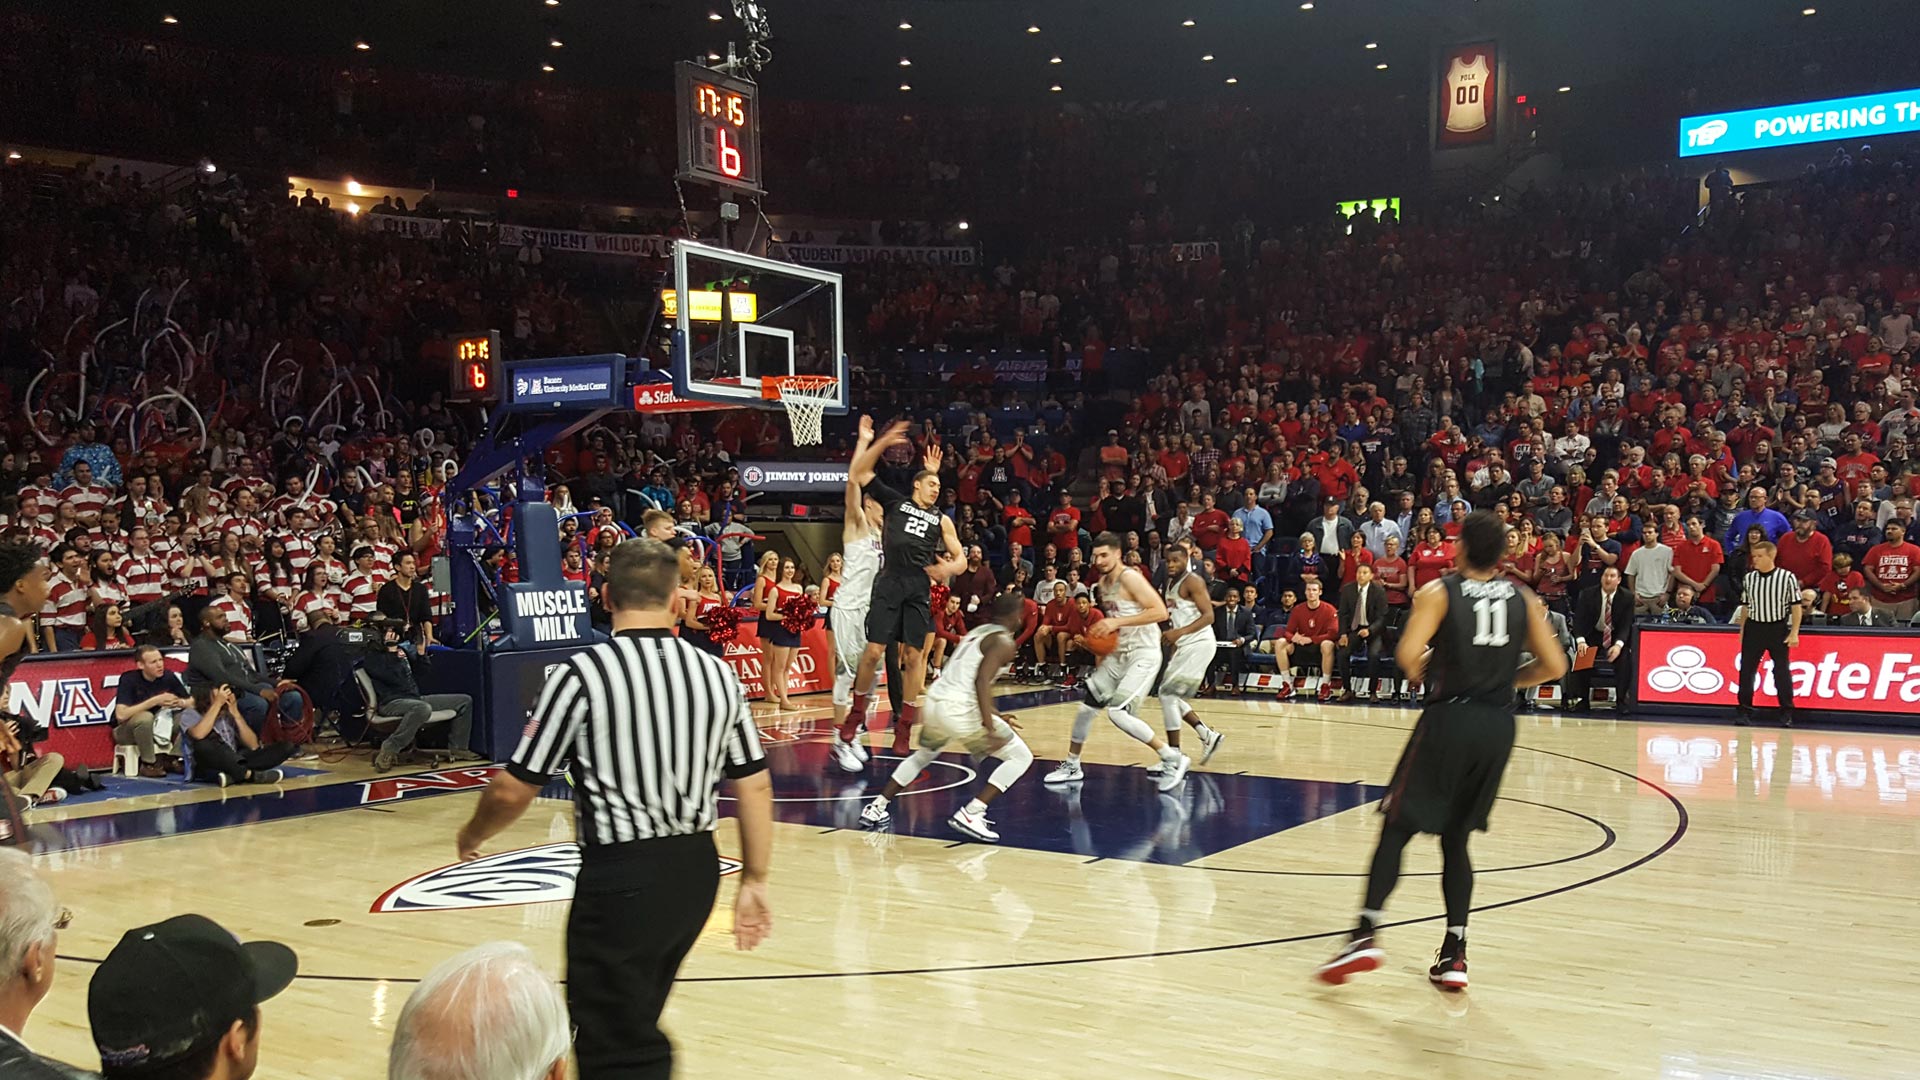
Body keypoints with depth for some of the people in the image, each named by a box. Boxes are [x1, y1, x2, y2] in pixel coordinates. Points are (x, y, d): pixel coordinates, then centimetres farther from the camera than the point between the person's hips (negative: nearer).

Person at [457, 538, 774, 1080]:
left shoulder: (582, 674, -13)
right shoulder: (717, 672, 1)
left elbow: (513, 790, -9)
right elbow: (755, 785, 4)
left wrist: (473, 835, 12)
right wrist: (753, 881, 13)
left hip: (621, 874, -6)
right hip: (697, 869, 6)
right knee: (635, 1022, 25)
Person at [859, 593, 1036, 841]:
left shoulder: (978, 632, 22)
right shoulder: (1004, 642, -3)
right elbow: (981, 681, -18)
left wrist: (995, 716, 35)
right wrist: (990, 729, -23)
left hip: (935, 702, 8)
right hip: (961, 710, -8)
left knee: (922, 756, 36)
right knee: (1021, 757, 2)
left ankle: (876, 808, 35)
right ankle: (970, 814, -10)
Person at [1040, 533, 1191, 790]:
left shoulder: (1130, 577, -17)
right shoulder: (1103, 582, 9)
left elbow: (1160, 612, -26)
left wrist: (1116, 622, -26)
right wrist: (1100, 633, 7)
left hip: (1143, 654, -9)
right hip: (1119, 653, 9)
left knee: (1118, 712, -19)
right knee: (1087, 705, 9)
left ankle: (1174, 760, -9)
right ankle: (1072, 766, 27)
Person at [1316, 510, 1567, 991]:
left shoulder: (1439, 592, -4)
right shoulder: (1525, 599, 9)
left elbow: (1407, 653, -17)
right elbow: (1554, 666, 7)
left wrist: (1421, 673, 4)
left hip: (1449, 718, -4)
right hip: (1498, 725, 5)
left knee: (1397, 828, 2)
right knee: (1455, 838, 15)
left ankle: (1364, 936, -9)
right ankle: (1454, 955, 10)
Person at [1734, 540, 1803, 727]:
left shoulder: (1787, 577, -7)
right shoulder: (1749, 578, 4)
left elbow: (1796, 607, -5)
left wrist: (1794, 633, -9)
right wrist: (1742, 632, 13)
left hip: (1778, 629, -3)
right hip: (1753, 628, 3)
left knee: (1782, 671, 2)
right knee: (1746, 671, 3)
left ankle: (1787, 713, 10)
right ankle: (1745, 711, 10)